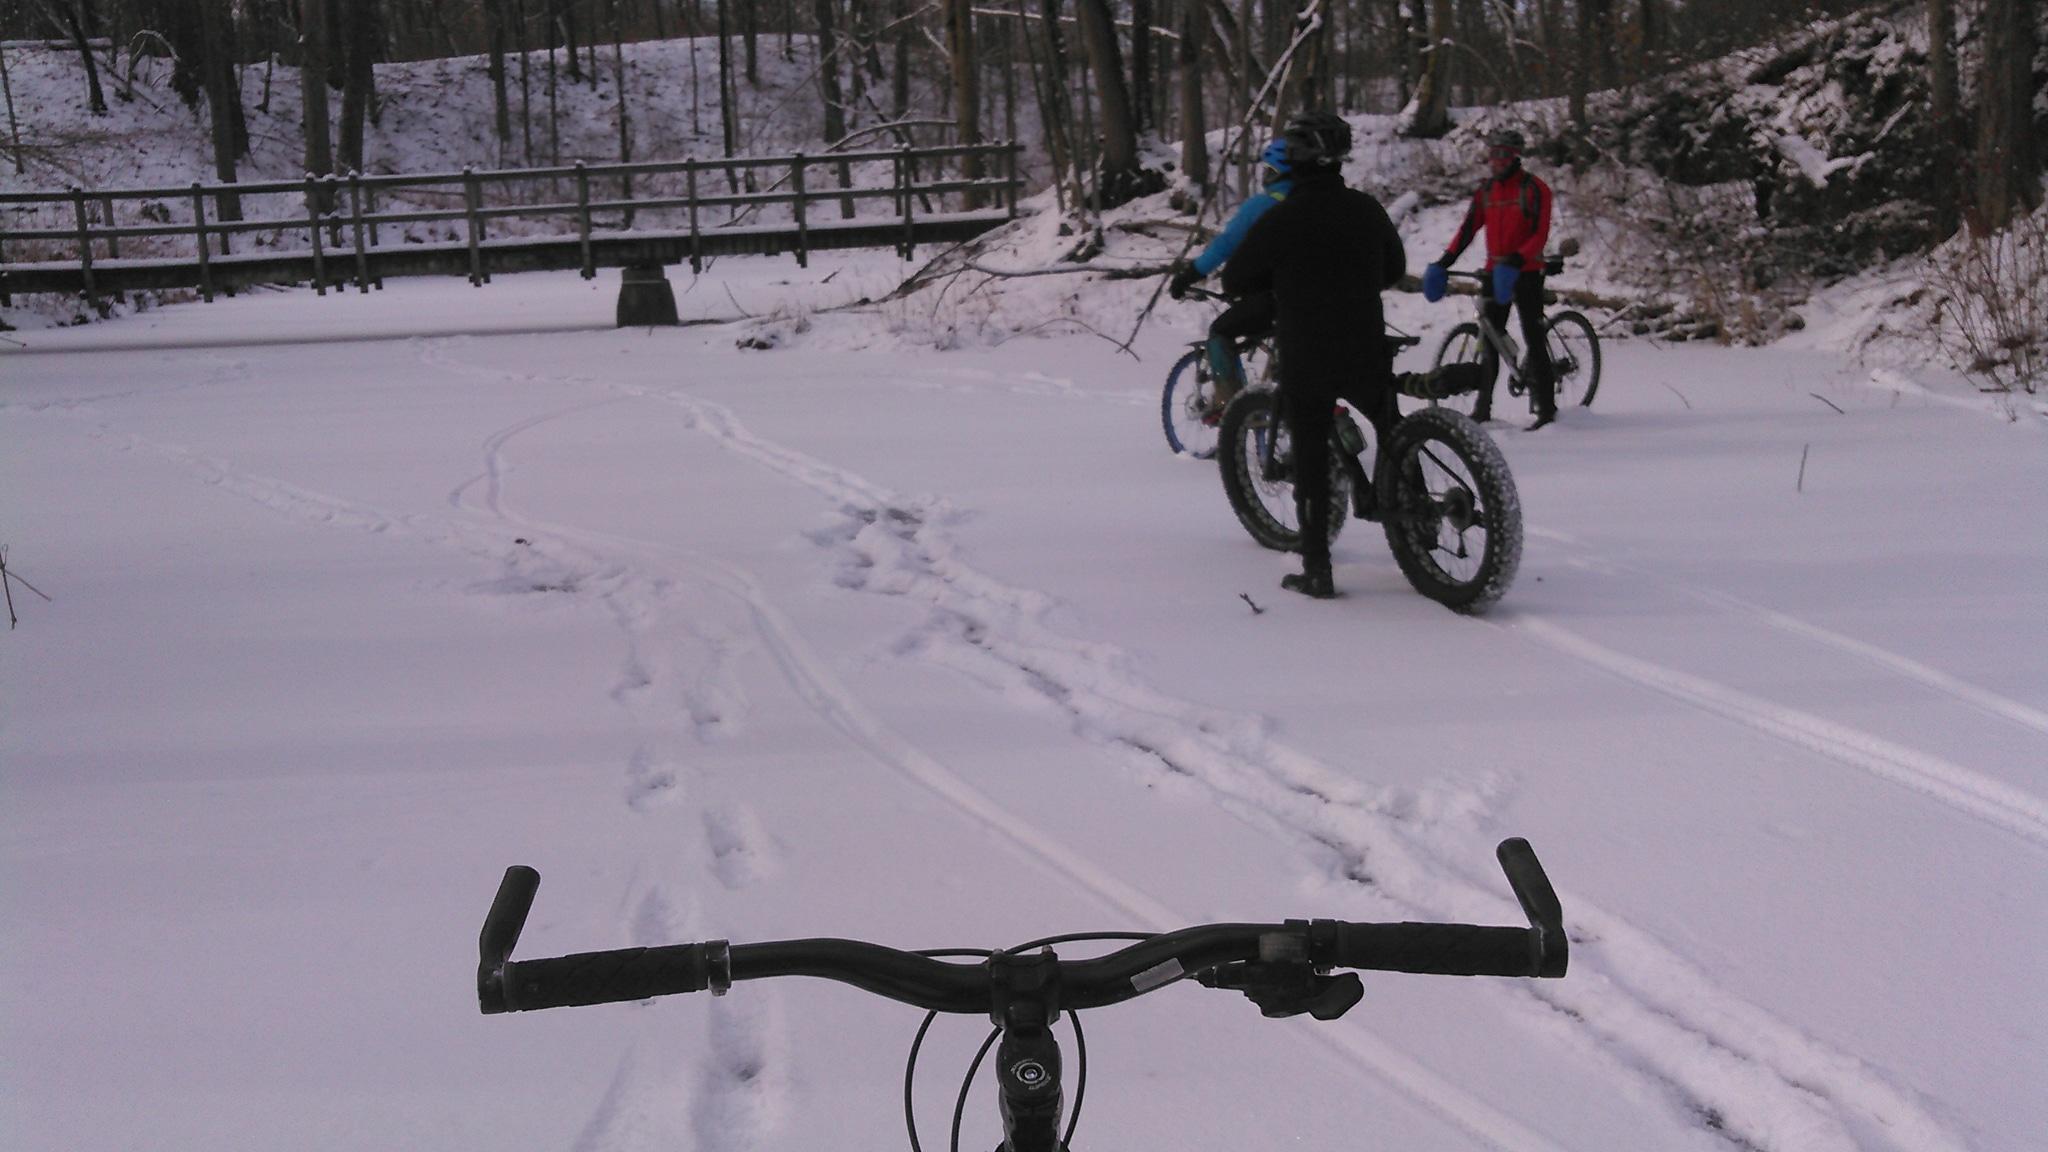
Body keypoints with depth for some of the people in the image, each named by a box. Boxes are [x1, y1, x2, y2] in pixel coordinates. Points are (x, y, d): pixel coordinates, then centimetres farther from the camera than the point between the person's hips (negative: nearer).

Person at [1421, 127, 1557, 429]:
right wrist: (1446, 259, -7)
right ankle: (1483, 407, 11)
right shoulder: (1486, 190, 11)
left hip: (1525, 273, -6)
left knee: (1534, 339, -6)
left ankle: (1546, 407, -3)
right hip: (1495, 273, 6)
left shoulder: (1533, 188, -7)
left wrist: (1518, 258, -31)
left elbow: (1540, 233, -15)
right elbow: (1468, 227, 6)